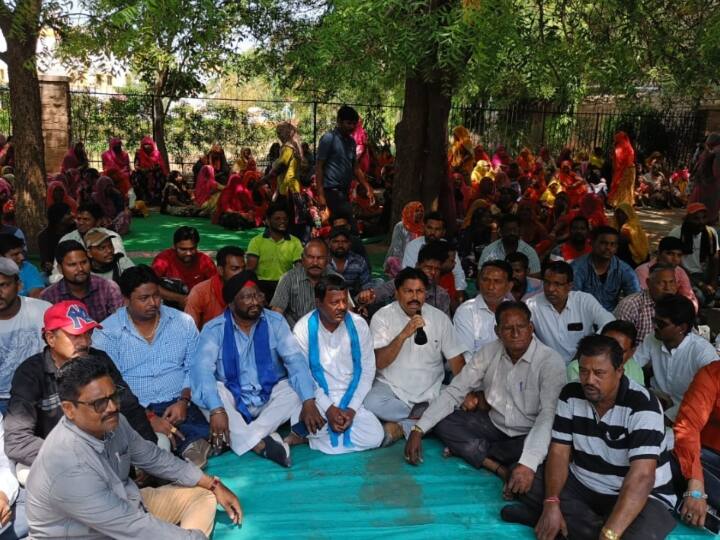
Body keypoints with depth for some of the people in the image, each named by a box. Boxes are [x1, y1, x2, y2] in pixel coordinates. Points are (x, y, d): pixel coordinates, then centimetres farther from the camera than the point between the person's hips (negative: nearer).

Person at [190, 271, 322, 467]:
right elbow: (202, 368, -23)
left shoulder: (275, 322, -6)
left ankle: (238, 440, -29)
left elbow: (295, 360, -16)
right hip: (233, 400, -1)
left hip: (270, 397, 1)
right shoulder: (214, 329, -10)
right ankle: (261, 445, -35)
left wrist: (309, 402, -30)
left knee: (296, 390, -26)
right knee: (204, 391, -29)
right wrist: (216, 409, -39)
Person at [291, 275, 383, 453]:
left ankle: (317, 434, 2)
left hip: (351, 397, 3)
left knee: (374, 437, -18)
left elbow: (367, 370, -2)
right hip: (317, 397, -3)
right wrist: (328, 408, -18)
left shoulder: (359, 325, -6)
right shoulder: (303, 328, -11)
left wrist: (352, 408, -12)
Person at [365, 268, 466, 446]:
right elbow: (379, 363, -15)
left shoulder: (440, 318, 1)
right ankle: (422, 414, -12)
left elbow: (456, 360, 2)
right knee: (371, 403, -32)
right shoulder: (382, 317, -6)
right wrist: (404, 334, -28)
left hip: (431, 392, 2)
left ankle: (399, 428, -14)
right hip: (392, 389, -2)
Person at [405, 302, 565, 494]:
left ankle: (467, 449, -16)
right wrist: (418, 429, -17)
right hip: (494, 424, 5)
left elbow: (548, 415, -34)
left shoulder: (551, 361, -22)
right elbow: (454, 391, -6)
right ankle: (503, 469, -20)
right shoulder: (489, 352, -8)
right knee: (442, 422, -13)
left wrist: (528, 464, -50)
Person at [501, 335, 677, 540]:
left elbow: (641, 477, -32)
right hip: (582, 486, 5)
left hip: (640, 497, -4)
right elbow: (559, 452, -4)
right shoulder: (570, 395, -6)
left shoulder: (641, 405, -23)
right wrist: (551, 503, -22)